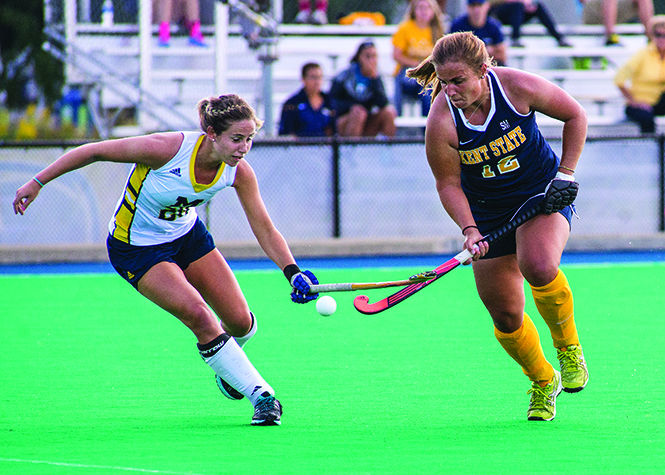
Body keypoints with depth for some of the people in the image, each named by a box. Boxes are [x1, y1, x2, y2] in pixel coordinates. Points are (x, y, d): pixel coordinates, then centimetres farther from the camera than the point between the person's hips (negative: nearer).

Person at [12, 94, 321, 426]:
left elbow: (265, 230, -10)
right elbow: (94, 151, -22)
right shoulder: (166, 149, -33)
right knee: (198, 314, -24)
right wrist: (37, 183, -17)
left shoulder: (239, 172, -18)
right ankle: (260, 394, -10)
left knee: (240, 322, -2)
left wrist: (292, 272, -26)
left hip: (188, 235, 5)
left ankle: (226, 364, 35)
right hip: (137, 248, -5)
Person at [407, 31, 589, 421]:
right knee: (506, 316, -1)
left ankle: (569, 347, -5)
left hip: (543, 194, -2)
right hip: (488, 210, 2)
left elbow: (575, 115, -4)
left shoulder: (518, 86, -22)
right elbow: (448, 183, -9)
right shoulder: (442, 121, -21)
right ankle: (543, 382, 28)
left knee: (539, 267, -33)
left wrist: (566, 173, -8)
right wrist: (469, 230, -23)